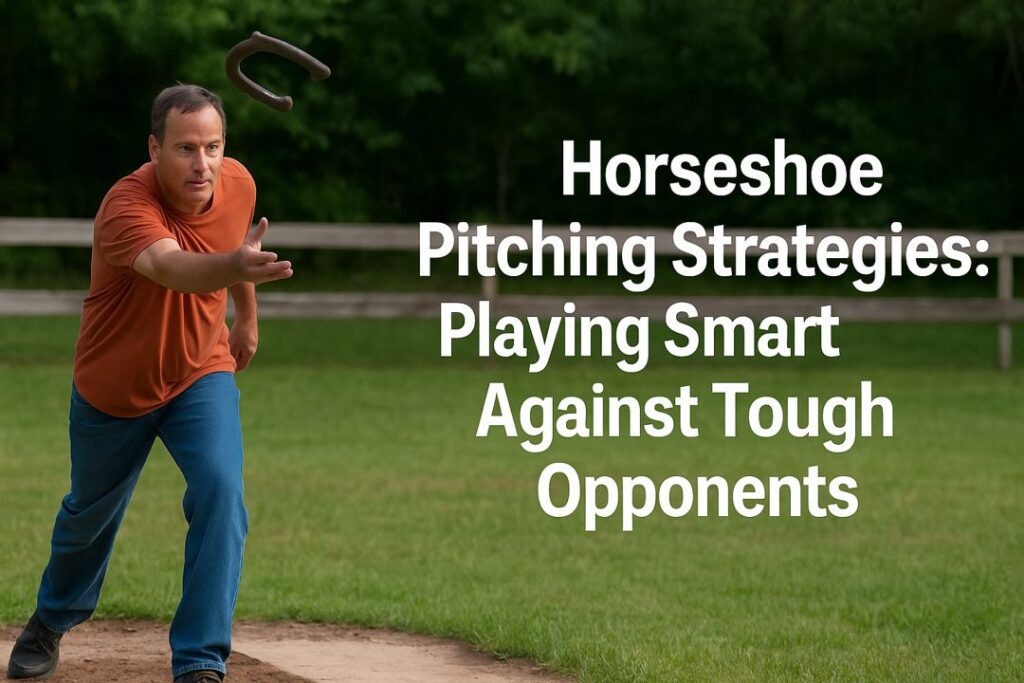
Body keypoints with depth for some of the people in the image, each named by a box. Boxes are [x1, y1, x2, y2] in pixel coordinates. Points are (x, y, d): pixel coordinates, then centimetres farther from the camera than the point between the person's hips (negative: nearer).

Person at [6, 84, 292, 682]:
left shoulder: (237, 184, -16)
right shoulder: (128, 206, -34)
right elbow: (170, 267, -56)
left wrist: (247, 316, 22)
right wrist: (234, 264, -76)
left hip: (202, 374, 2)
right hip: (113, 388, -2)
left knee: (221, 492, -23)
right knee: (91, 514, 20)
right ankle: (53, 621, 52)